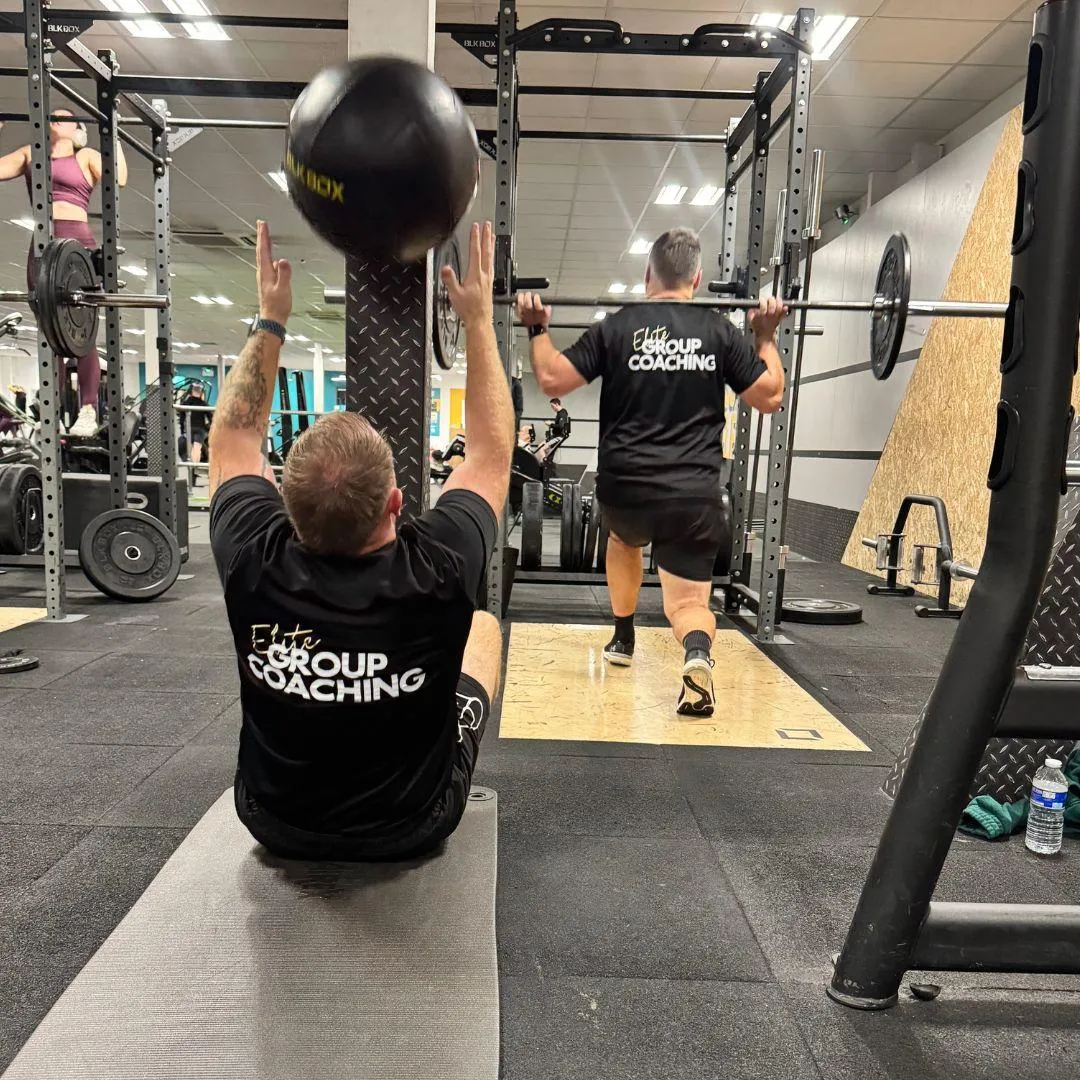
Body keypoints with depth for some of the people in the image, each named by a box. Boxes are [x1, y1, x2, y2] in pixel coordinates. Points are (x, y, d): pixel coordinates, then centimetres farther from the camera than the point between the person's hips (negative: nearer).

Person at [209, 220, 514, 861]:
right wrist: (479, 320, -8)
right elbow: (493, 451, -14)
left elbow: (235, 436, -6)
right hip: (414, 829, -1)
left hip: (275, 825, 2)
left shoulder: (254, 564, -27)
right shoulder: (438, 571, -32)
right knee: (484, 626, 18)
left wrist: (271, 319, -2)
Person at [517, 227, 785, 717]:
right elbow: (770, 396, 8)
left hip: (625, 488, 1)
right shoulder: (720, 333, 5)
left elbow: (552, 380, -1)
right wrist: (766, 335, 20)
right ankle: (697, 651, -27)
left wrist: (537, 328, 14)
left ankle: (623, 638, 43)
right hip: (695, 496, 0)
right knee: (688, 601, 7)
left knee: (624, 539, 36)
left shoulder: (616, 328, 1)